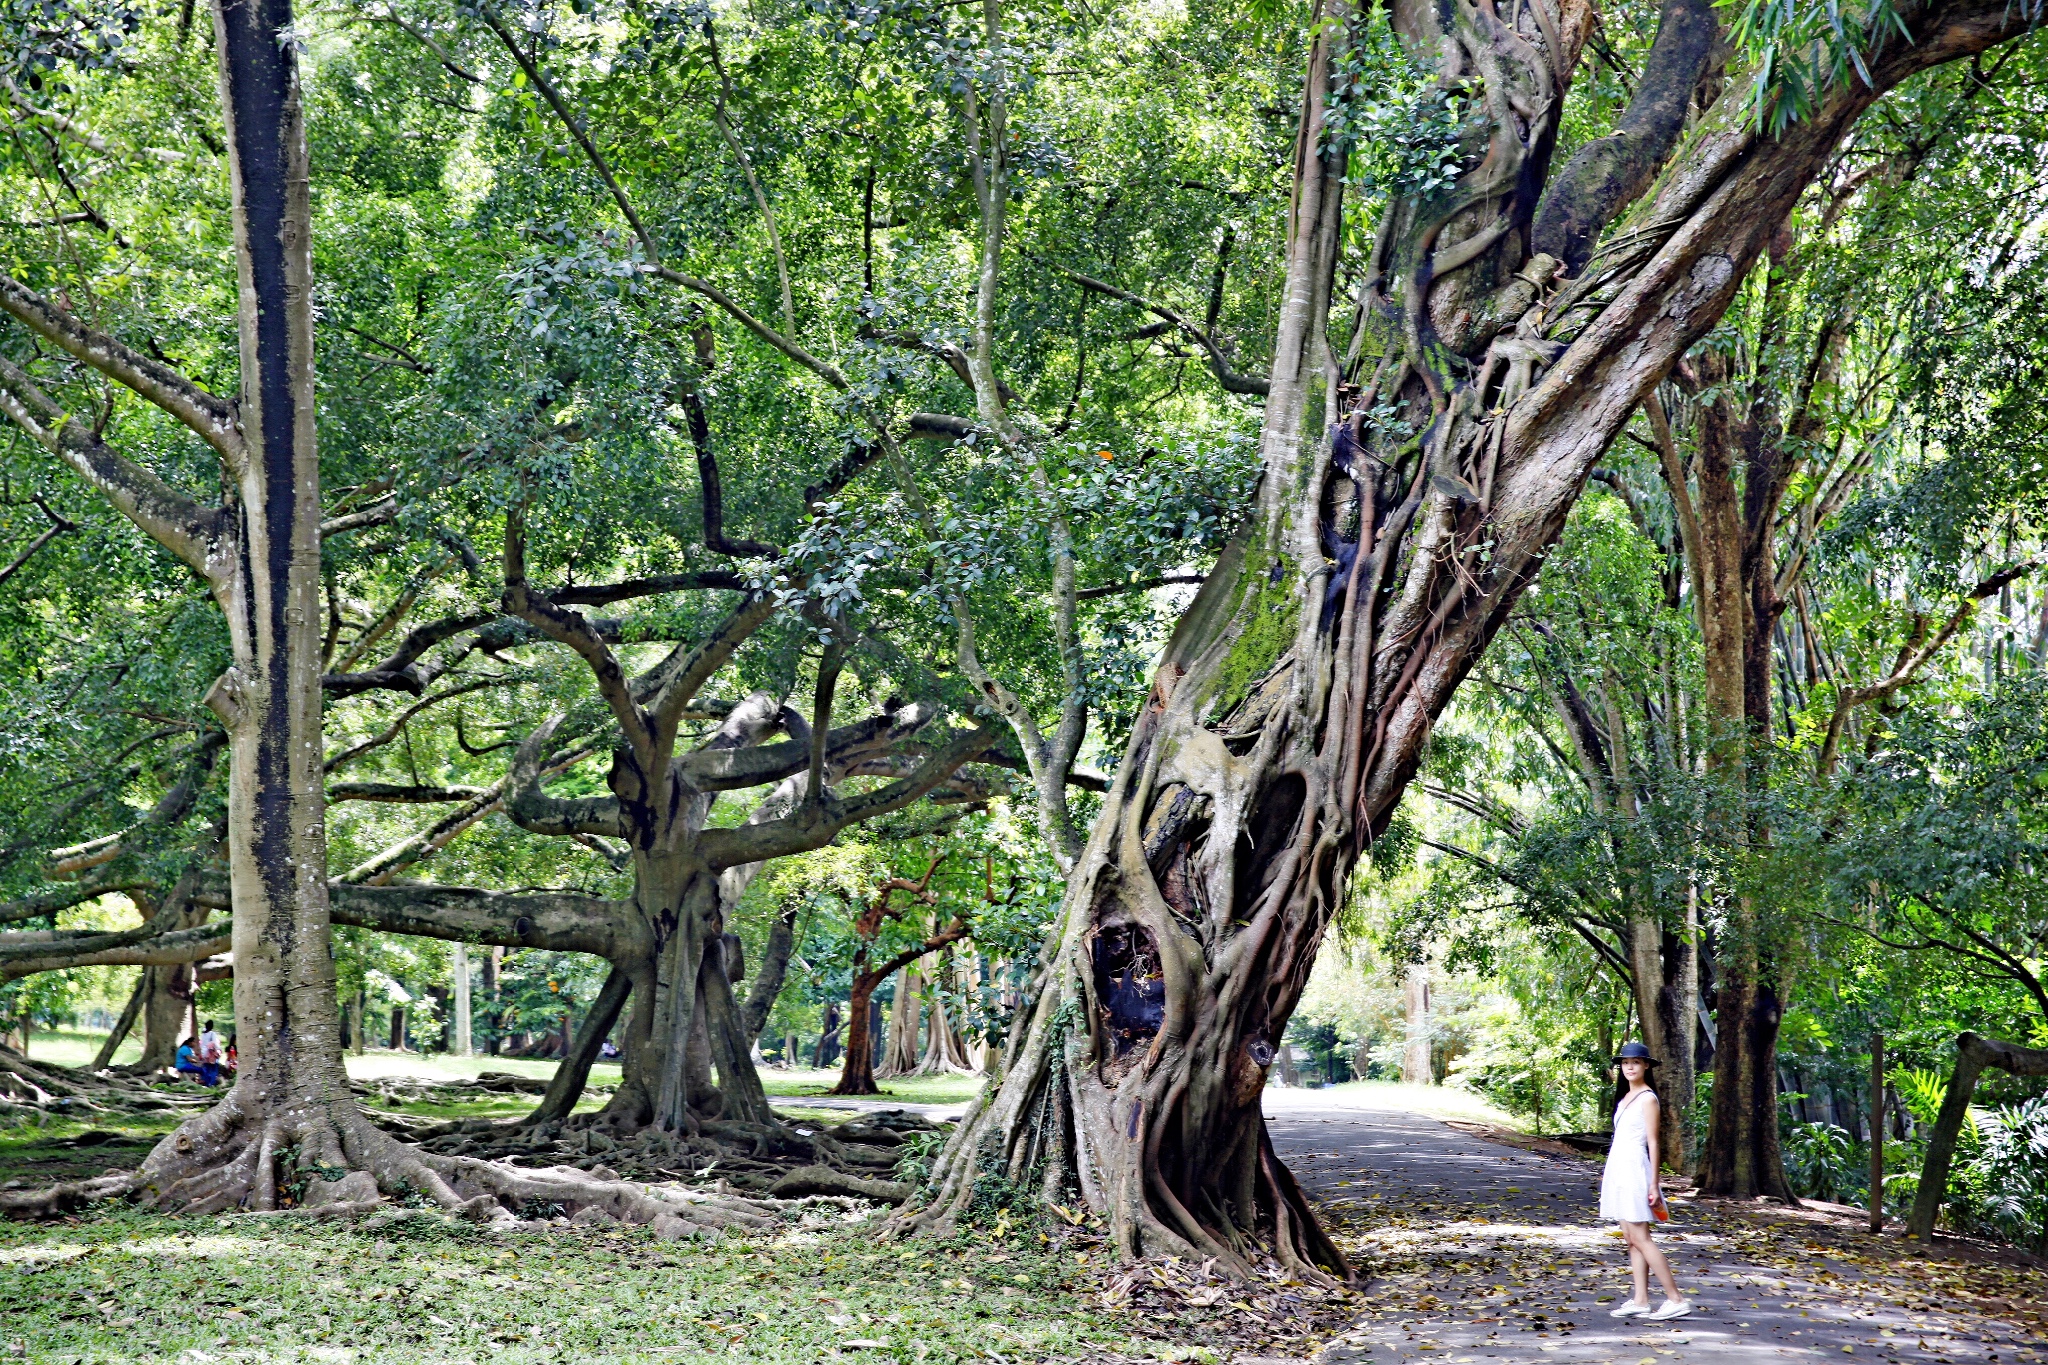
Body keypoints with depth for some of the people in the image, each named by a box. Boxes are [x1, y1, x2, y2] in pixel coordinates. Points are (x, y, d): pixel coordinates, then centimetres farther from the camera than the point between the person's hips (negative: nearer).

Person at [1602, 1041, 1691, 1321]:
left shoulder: (1647, 1098, -9)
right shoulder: (1627, 1098, 15)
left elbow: (1652, 1142, -11)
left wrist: (1654, 1183, -13)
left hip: (1634, 1169, -9)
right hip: (1619, 1170, 9)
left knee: (1640, 1239, -10)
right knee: (1631, 1240, 6)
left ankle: (1676, 1299, -8)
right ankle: (1640, 1301, 6)